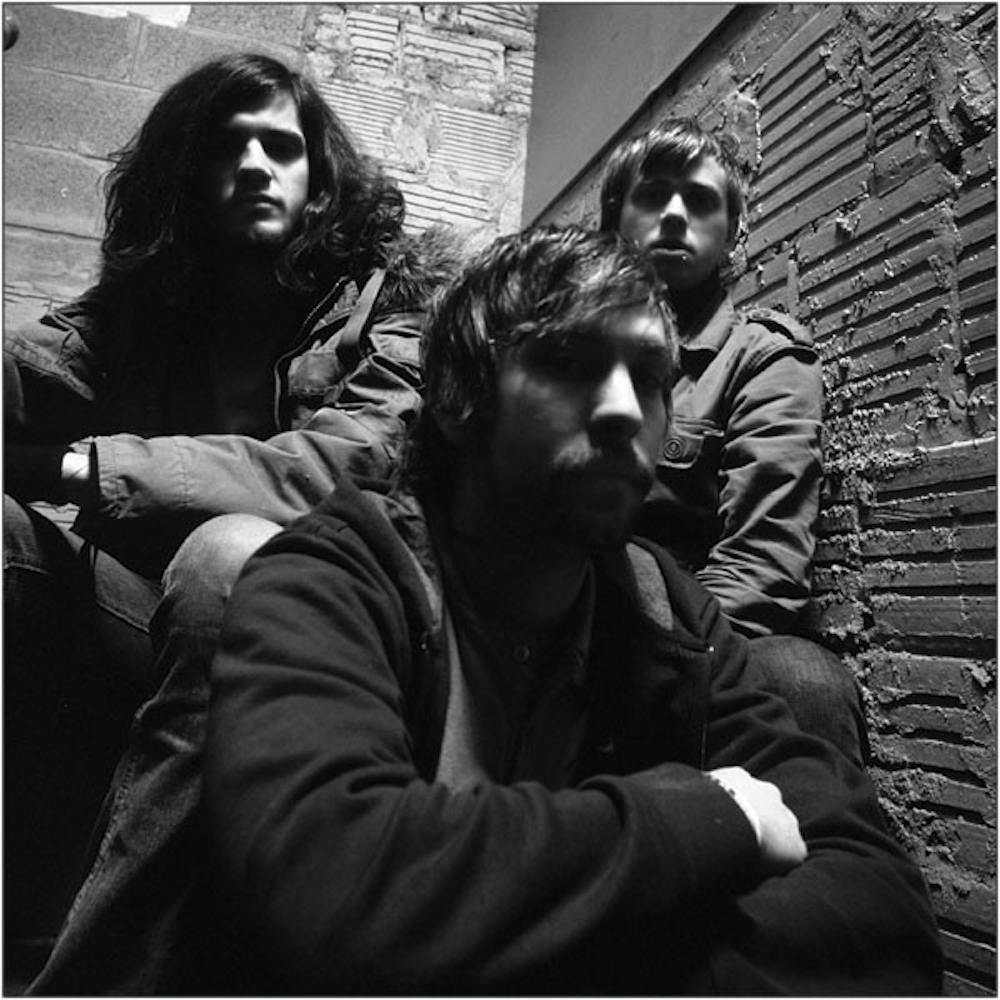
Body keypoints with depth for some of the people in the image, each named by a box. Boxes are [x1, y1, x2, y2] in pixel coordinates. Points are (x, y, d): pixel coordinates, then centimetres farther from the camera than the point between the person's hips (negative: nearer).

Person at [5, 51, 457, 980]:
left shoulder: (390, 298, -2)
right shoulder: (143, 296, 13)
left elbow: (336, 467, -20)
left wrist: (82, 466, -21)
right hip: (132, 607, 5)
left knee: (234, 550, -33)